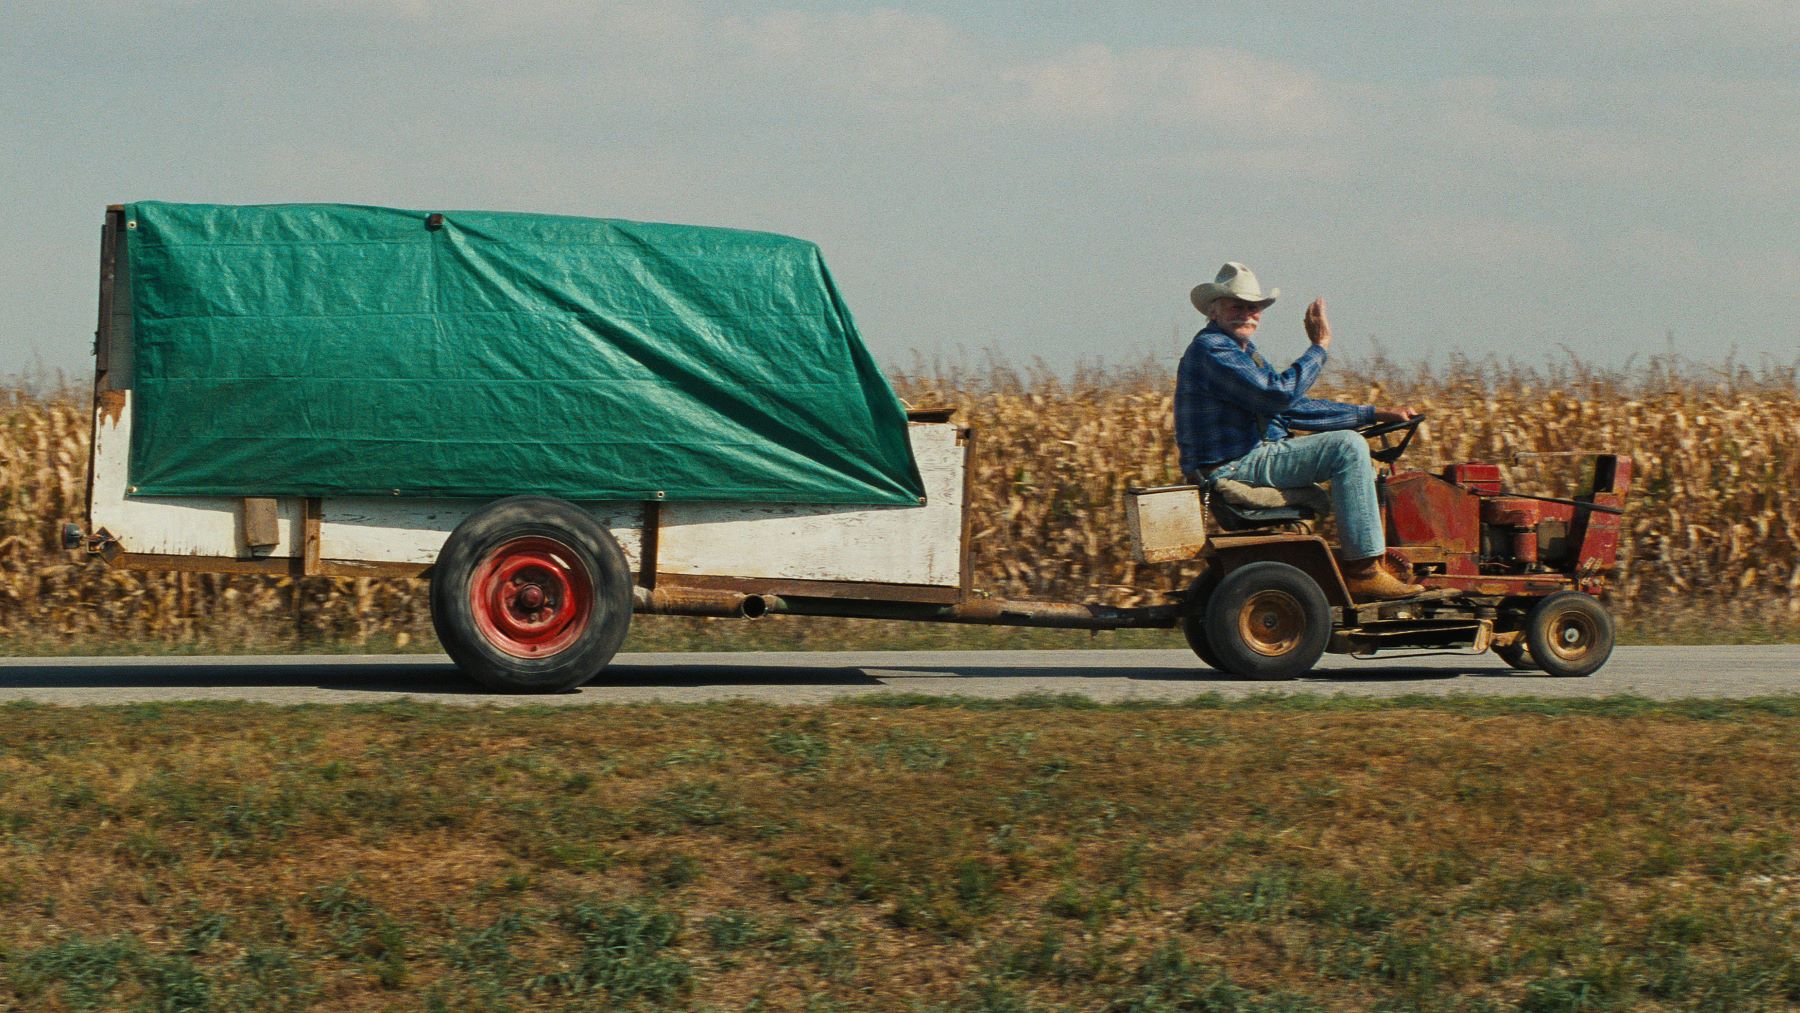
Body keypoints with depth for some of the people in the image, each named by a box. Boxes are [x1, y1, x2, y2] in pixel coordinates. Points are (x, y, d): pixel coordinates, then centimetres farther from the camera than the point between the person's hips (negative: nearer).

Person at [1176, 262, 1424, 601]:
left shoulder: (1244, 353, 20)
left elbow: (1294, 408, 21)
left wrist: (1372, 414, 16)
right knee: (1347, 447, -19)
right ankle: (1362, 570, -20)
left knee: (1353, 447, 21)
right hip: (1233, 468, -11)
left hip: (1253, 458, 11)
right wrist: (1319, 346, -13)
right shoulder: (1210, 350, -14)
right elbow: (1279, 394, -24)